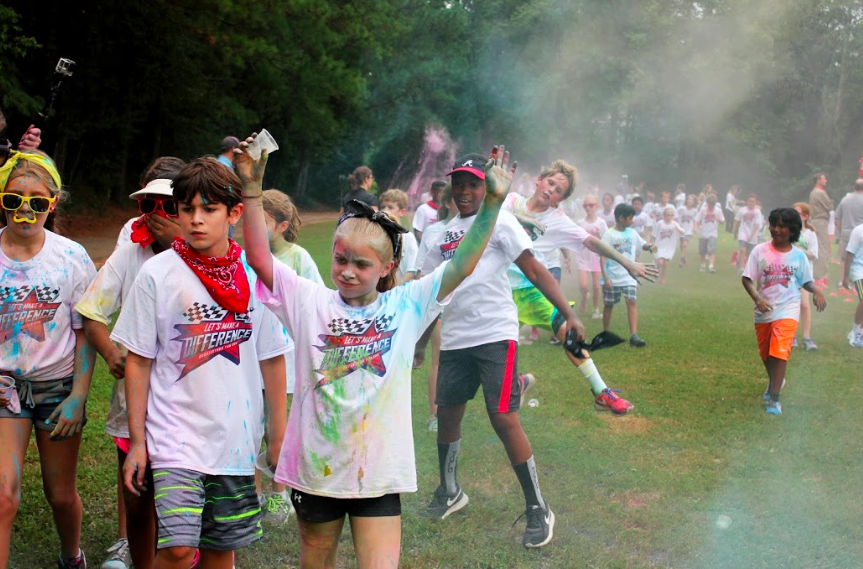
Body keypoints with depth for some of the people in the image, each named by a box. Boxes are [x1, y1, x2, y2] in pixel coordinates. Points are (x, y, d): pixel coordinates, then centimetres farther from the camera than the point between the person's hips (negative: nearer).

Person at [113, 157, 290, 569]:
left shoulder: (256, 274, 1)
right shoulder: (157, 274, -5)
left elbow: (272, 359, 6)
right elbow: (138, 361, -1)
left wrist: (279, 436, 7)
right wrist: (137, 440, -2)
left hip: (237, 439, 3)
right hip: (175, 437, -2)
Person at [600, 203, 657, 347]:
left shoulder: (632, 233, 5)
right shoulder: (609, 235, -10)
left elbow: (642, 244, 21)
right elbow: (603, 257, -12)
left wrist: (650, 247, -4)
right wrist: (605, 277, -19)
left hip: (629, 277, 3)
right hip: (612, 278, -3)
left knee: (631, 302, -12)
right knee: (608, 305, 9)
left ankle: (633, 336, -17)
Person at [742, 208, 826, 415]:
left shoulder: (798, 255, -1)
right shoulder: (760, 251, -4)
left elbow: (806, 281, 8)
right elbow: (747, 279, -4)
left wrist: (816, 290, -14)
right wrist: (757, 298, -20)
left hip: (787, 310, -2)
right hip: (764, 311, 2)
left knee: (779, 352, -16)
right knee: (765, 353, 18)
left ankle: (774, 398, -12)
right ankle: (775, 381, 47)